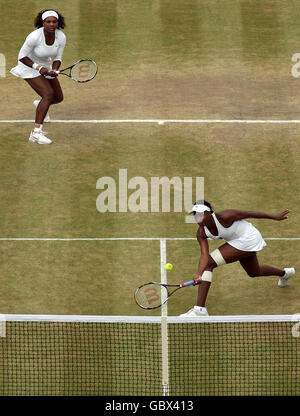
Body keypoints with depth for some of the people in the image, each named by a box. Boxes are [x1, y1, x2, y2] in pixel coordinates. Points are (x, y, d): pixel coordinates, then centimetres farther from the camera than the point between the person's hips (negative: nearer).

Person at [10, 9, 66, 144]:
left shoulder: (61, 37, -16)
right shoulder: (34, 36, -31)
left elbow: (57, 58, -5)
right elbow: (22, 56, -21)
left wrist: (54, 70, -25)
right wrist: (38, 68, -31)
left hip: (45, 66, 7)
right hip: (29, 66, -7)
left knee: (58, 98, 13)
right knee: (48, 94, -25)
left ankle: (40, 104, 50)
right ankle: (36, 132, -26)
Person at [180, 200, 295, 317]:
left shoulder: (223, 217, -31)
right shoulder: (201, 233, -13)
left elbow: (249, 214, -21)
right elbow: (204, 255, -21)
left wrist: (275, 217, -12)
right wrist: (199, 274, -41)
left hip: (247, 239, -8)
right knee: (254, 273, 33)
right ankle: (284, 273, 64)